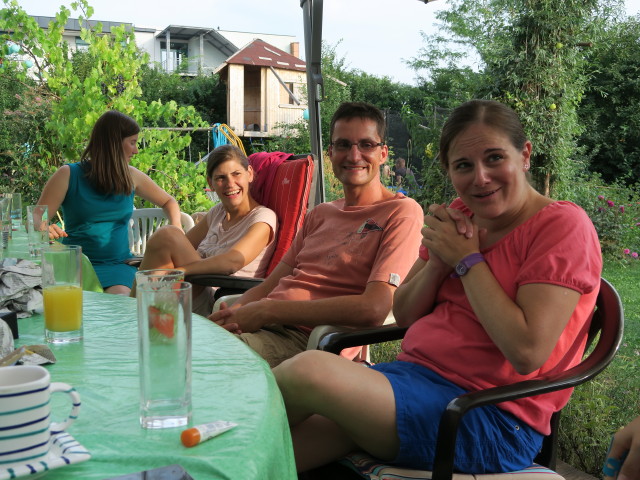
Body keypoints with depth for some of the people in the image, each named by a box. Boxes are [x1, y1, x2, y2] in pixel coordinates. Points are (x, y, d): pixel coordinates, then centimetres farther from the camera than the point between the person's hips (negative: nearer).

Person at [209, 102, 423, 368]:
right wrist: (233, 312, -7)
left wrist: (267, 310, -16)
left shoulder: (401, 212, -2)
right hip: (257, 325, 7)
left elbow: (373, 308, -16)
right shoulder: (320, 214, 24)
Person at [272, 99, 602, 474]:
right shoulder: (459, 217, 13)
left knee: (309, 371, -24)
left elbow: (527, 353, -19)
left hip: (491, 417, -6)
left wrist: (467, 259, -12)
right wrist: (437, 262, -4)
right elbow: (403, 316, 15)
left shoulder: (564, 224, -9)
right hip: (414, 373, 6)